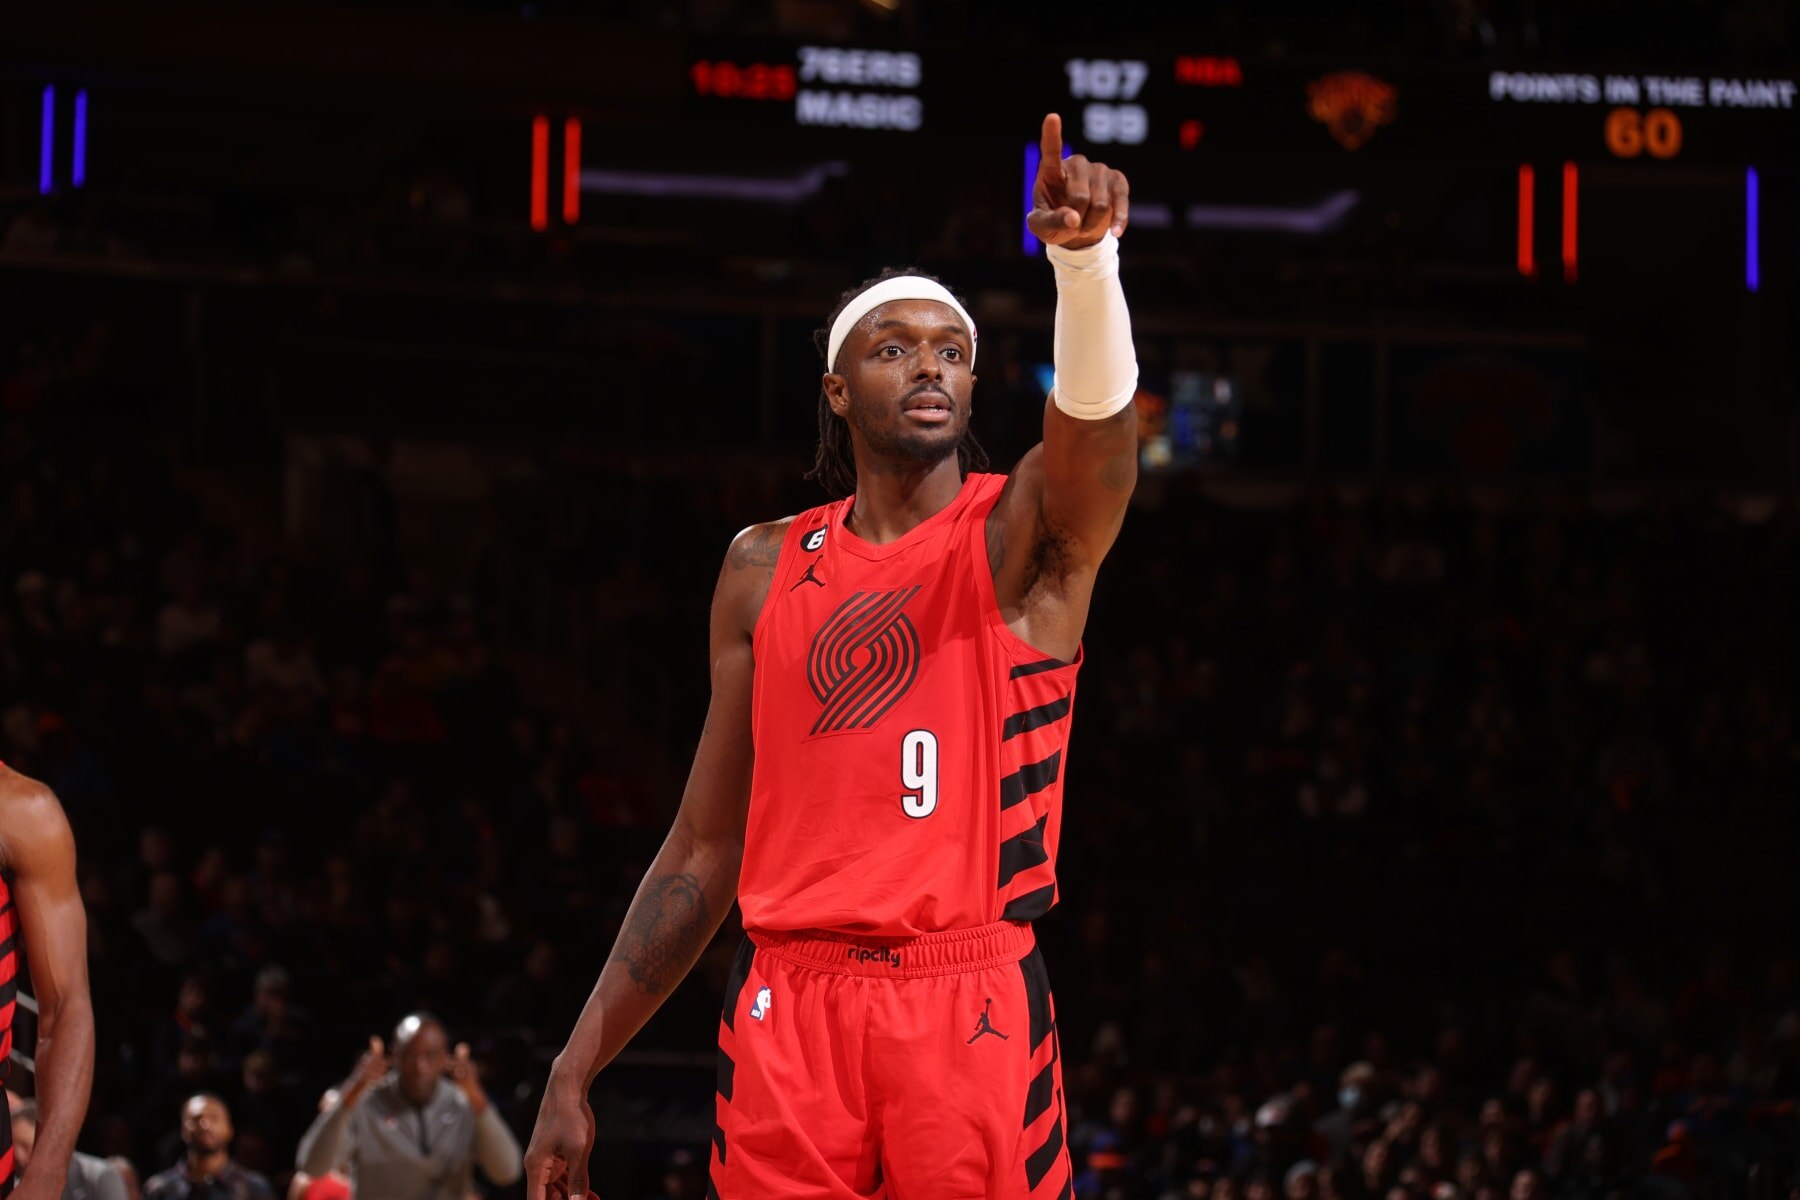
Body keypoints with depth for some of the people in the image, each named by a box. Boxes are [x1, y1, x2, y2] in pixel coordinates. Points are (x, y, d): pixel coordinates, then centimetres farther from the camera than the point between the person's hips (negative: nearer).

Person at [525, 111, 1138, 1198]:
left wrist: (1087, 254, -42)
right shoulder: (766, 572, 13)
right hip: (790, 1011, 3)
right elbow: (706, 852, 15)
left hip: (969, 1007, -3)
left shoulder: (1022, 538, 3)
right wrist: (577, 1068, 11)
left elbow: (1098, 420, -21)